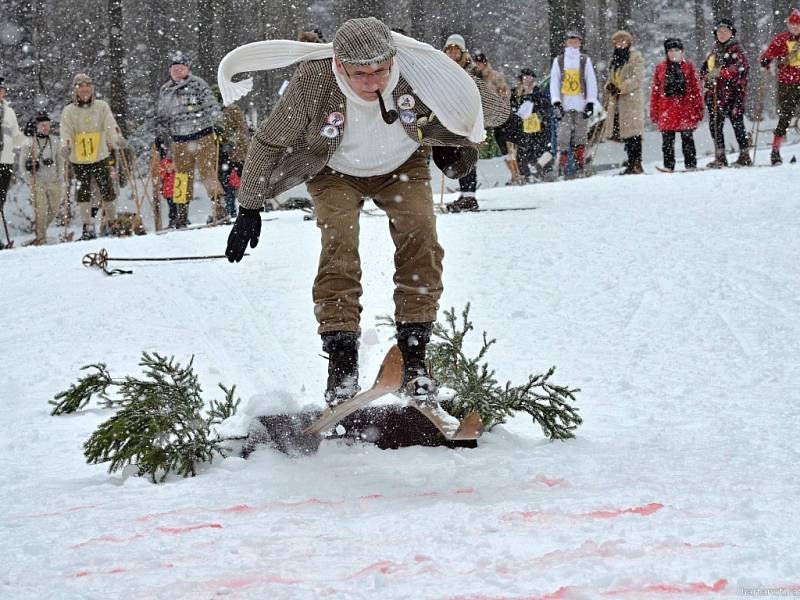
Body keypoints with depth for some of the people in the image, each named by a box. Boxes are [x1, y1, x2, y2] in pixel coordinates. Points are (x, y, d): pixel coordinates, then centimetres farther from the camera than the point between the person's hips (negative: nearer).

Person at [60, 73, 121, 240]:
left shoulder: (101, 106, 1)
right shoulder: (69, 111, 0)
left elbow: (110, 125, -9)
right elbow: (66, 132, -9)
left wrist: (115, 139, -29)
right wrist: (65, 146, -29)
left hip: (100, 157, 0)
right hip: (79, 159, 0)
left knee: (107, 189, 1)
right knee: (83, 192, 1)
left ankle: (111, 222, 17)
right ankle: (88, 228, 7)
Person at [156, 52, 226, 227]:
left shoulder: (198, 84, -1)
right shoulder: (165, 91, 13)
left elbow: (212, 105, -6)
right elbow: (161, 117, 22)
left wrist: (217, 124, -17)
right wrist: (161, 137, 20)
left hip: (203, 136, -4)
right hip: (179, 141, 4)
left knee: (207, 171, -9)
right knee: (182, 176, 3)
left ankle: (219, 208, -5)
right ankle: (182, 212, 10)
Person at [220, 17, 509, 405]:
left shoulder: (418, 72, -32)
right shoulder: (314, 82, -33)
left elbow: (492, 107, -13)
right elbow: (268, 143, -16)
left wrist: (459, 144, -19)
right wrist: (249, 209, -13)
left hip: (403, 165, 1)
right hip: (336, 171, -1)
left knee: (420, 237, -20)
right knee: (339, 244, -22)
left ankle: (413, 355, -12)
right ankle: (342, 362, -17)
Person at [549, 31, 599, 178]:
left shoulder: (585, 60, 8)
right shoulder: (558, 61, 10)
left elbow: (591, 82, 6)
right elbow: (554, 82, 6)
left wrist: (590, 103, -2)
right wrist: (556, 102, -5)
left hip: (581, 104, 0)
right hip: (564, 104, 0)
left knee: (580, 137, -1)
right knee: (563, 136, -9)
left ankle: (580, 168, 3)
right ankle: (562, 168, -7)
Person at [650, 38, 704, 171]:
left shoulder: (688, 66, 7)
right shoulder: (660, 68, 10)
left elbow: (696, 89, 7)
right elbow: (655, 92, 10)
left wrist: (699, 109, 2)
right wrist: (654, 112, 5)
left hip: (685, 110, -1)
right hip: (666, 110, 1)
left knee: (687, 139, 1)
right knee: (667, 141, 2)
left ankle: (691, 164, 6)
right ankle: (668, 165, 7)